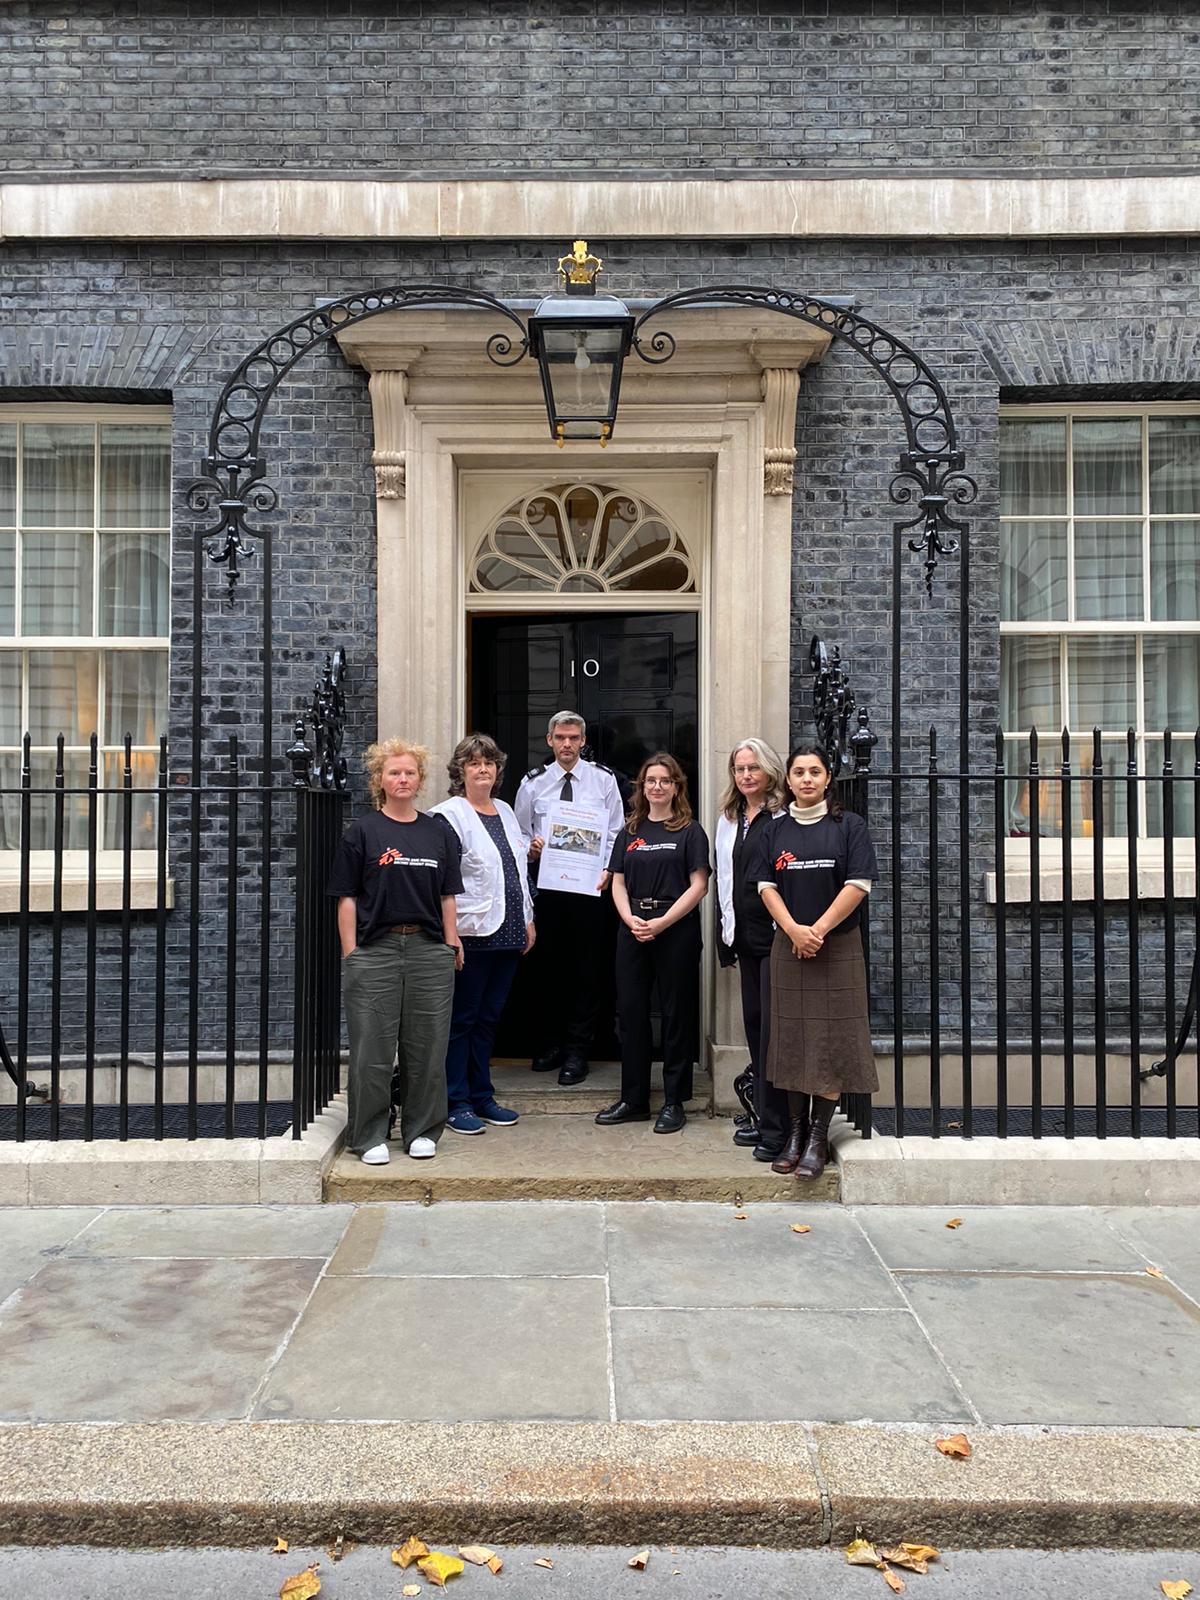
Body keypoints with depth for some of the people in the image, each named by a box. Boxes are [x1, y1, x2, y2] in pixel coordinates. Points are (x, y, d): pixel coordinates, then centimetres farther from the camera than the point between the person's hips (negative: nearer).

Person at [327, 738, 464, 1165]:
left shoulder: (439, 832, 11)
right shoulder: (362, 832, 3)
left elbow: (447, 897, 13)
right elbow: (347, 898, 0)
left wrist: (452, 945, 6)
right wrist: (350, 955, -5)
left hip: (429, 951, 3)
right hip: (375, 949, -2)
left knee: (426, 1047, 7)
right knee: (372, 1049, 1)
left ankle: (421, 1131, 21)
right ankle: (370, 1137, 14)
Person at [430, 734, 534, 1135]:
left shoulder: (505, 812, 16)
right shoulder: (448, 815, -8)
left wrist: (528, 919, 18)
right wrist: (454, 929, -17)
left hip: (508, 932, 7)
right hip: (472, 933, -7)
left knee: (488, 1017, 14)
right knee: (462, 1019, 1)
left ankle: (481, 1097, 23)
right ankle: (456, 1102, 11)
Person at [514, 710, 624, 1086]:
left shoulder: (603, 780, 2)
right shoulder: (533, 783, 7)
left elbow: (615, 833, 2)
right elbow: (519, 833, 12)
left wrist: (607, 871, -12)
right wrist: (531, 846, -9)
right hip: (546, 884, 2)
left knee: (584, 967, 2)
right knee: (549, 964, 9)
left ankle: (577, 1051, 11)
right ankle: (551, 1042, 24)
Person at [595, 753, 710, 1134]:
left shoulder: (690, 832, 0)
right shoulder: (629, 832, 13)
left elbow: (698, 885, -7)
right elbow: (618, 883, 10)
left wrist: (661, 923, -15)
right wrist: (630, 920, -9)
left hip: (676, 931, -4)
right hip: (632, 930, 4)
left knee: (676, 1015, 3)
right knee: (631, 1012, 6)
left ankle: (673, 1102, 12)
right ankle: (633, 1099, 17)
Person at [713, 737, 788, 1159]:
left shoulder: (784, 817, -9)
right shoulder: (728, 820, 15)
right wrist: (725, 942, 16)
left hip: (776, 937, -7)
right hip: (745, 936, 8)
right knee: (754, 1024, 13)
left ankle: (776, 1130, 4)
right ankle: (765, 1119, 24)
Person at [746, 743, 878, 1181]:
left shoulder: (849, 826, 0)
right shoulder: (774, 831, 7)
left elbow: (859, 884, -8)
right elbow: (767, 886, 2)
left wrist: (818, 930, -13)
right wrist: (795, 930, -13)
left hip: (838, 948, -2)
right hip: (788, 946, 3)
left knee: (832, 1039, -2)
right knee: (792, 1038, 6)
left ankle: (818, 1137, 6)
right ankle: (795, 1131, 16)